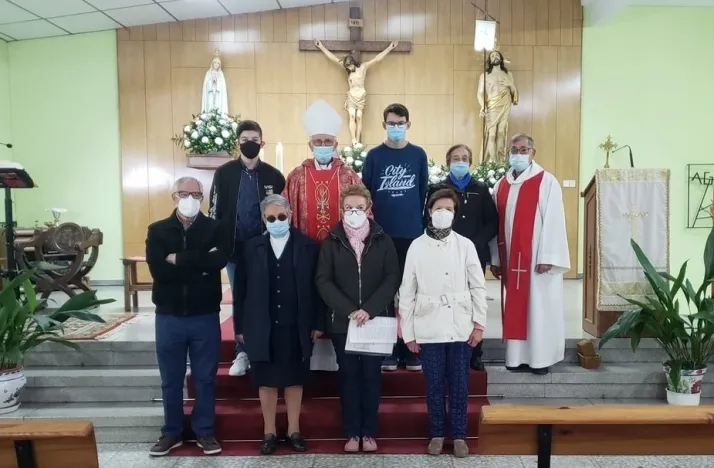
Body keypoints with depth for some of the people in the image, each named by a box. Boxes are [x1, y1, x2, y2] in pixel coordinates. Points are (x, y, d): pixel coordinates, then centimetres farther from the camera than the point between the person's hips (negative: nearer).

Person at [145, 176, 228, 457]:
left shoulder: (214, 228, 0)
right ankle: (172, 432, 28)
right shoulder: (158, 230, 2)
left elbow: (220, 259, -19)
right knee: (170, 380, 12)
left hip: (205, 316, -1)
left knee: (205, 378, 9)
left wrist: (179, 259, -15)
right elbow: (158, 270, -13)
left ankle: (204, 431, 24)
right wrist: (200, 265, -14)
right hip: (169, 317, 1)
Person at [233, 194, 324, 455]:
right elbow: (241, 289, 1)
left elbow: (316, 286, -2)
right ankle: (269, 433, 23)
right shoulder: (252, 247, 2)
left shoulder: (307, 246, -1)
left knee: (295, 379, 11)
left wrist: (318, 323, -4)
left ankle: (294, 431, 24)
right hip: (263, 327, 1)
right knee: (266, 380, 9)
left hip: (296, 327, -1)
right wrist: (241, 325, -1)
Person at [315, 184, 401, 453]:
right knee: (349, 376, 7)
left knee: (371, 376, 7)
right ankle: (352, 433, 17)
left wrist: (369, 310, -15)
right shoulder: (332, 242, 2)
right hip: (343, 321, 0)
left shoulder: (382, 240, 2)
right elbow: (323, 280, -4)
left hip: (375, 320, 0)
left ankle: (369, 432, 19)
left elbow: (393, 277, -4)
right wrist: (349, 310, -15)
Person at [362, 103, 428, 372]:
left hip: (412, 233, 1)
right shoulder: (374, 156, 2)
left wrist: (416, 218, 6)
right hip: (381, 234, -1)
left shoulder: (418, 155, 5)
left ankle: (410, 350, 17)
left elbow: (423, 191, 9)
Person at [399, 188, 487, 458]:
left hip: (460, 327, 0)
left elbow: (478, 287, 4)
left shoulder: (465, 245, 2)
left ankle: (459, 435, 22)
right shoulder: (417, 246, 1)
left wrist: (479, 323, -3)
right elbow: (407, 292, 2)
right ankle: (437, 434, 24)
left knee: (459, 384, 8)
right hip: (429, 329, 0)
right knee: (434, 385, 8)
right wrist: (408, 332, 0)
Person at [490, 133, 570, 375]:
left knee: (539, 307, 1)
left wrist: (547, 257, -16)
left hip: (537, 258, -5)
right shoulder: (501, 185, 11)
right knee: (514, 308, 8)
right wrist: (495, 258, 8)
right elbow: (496, 224, 11)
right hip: (510, 259, 5)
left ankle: (540, 358, 10)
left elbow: (553, 221, -10)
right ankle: (518, 356, 17)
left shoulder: (546, 182, -5)